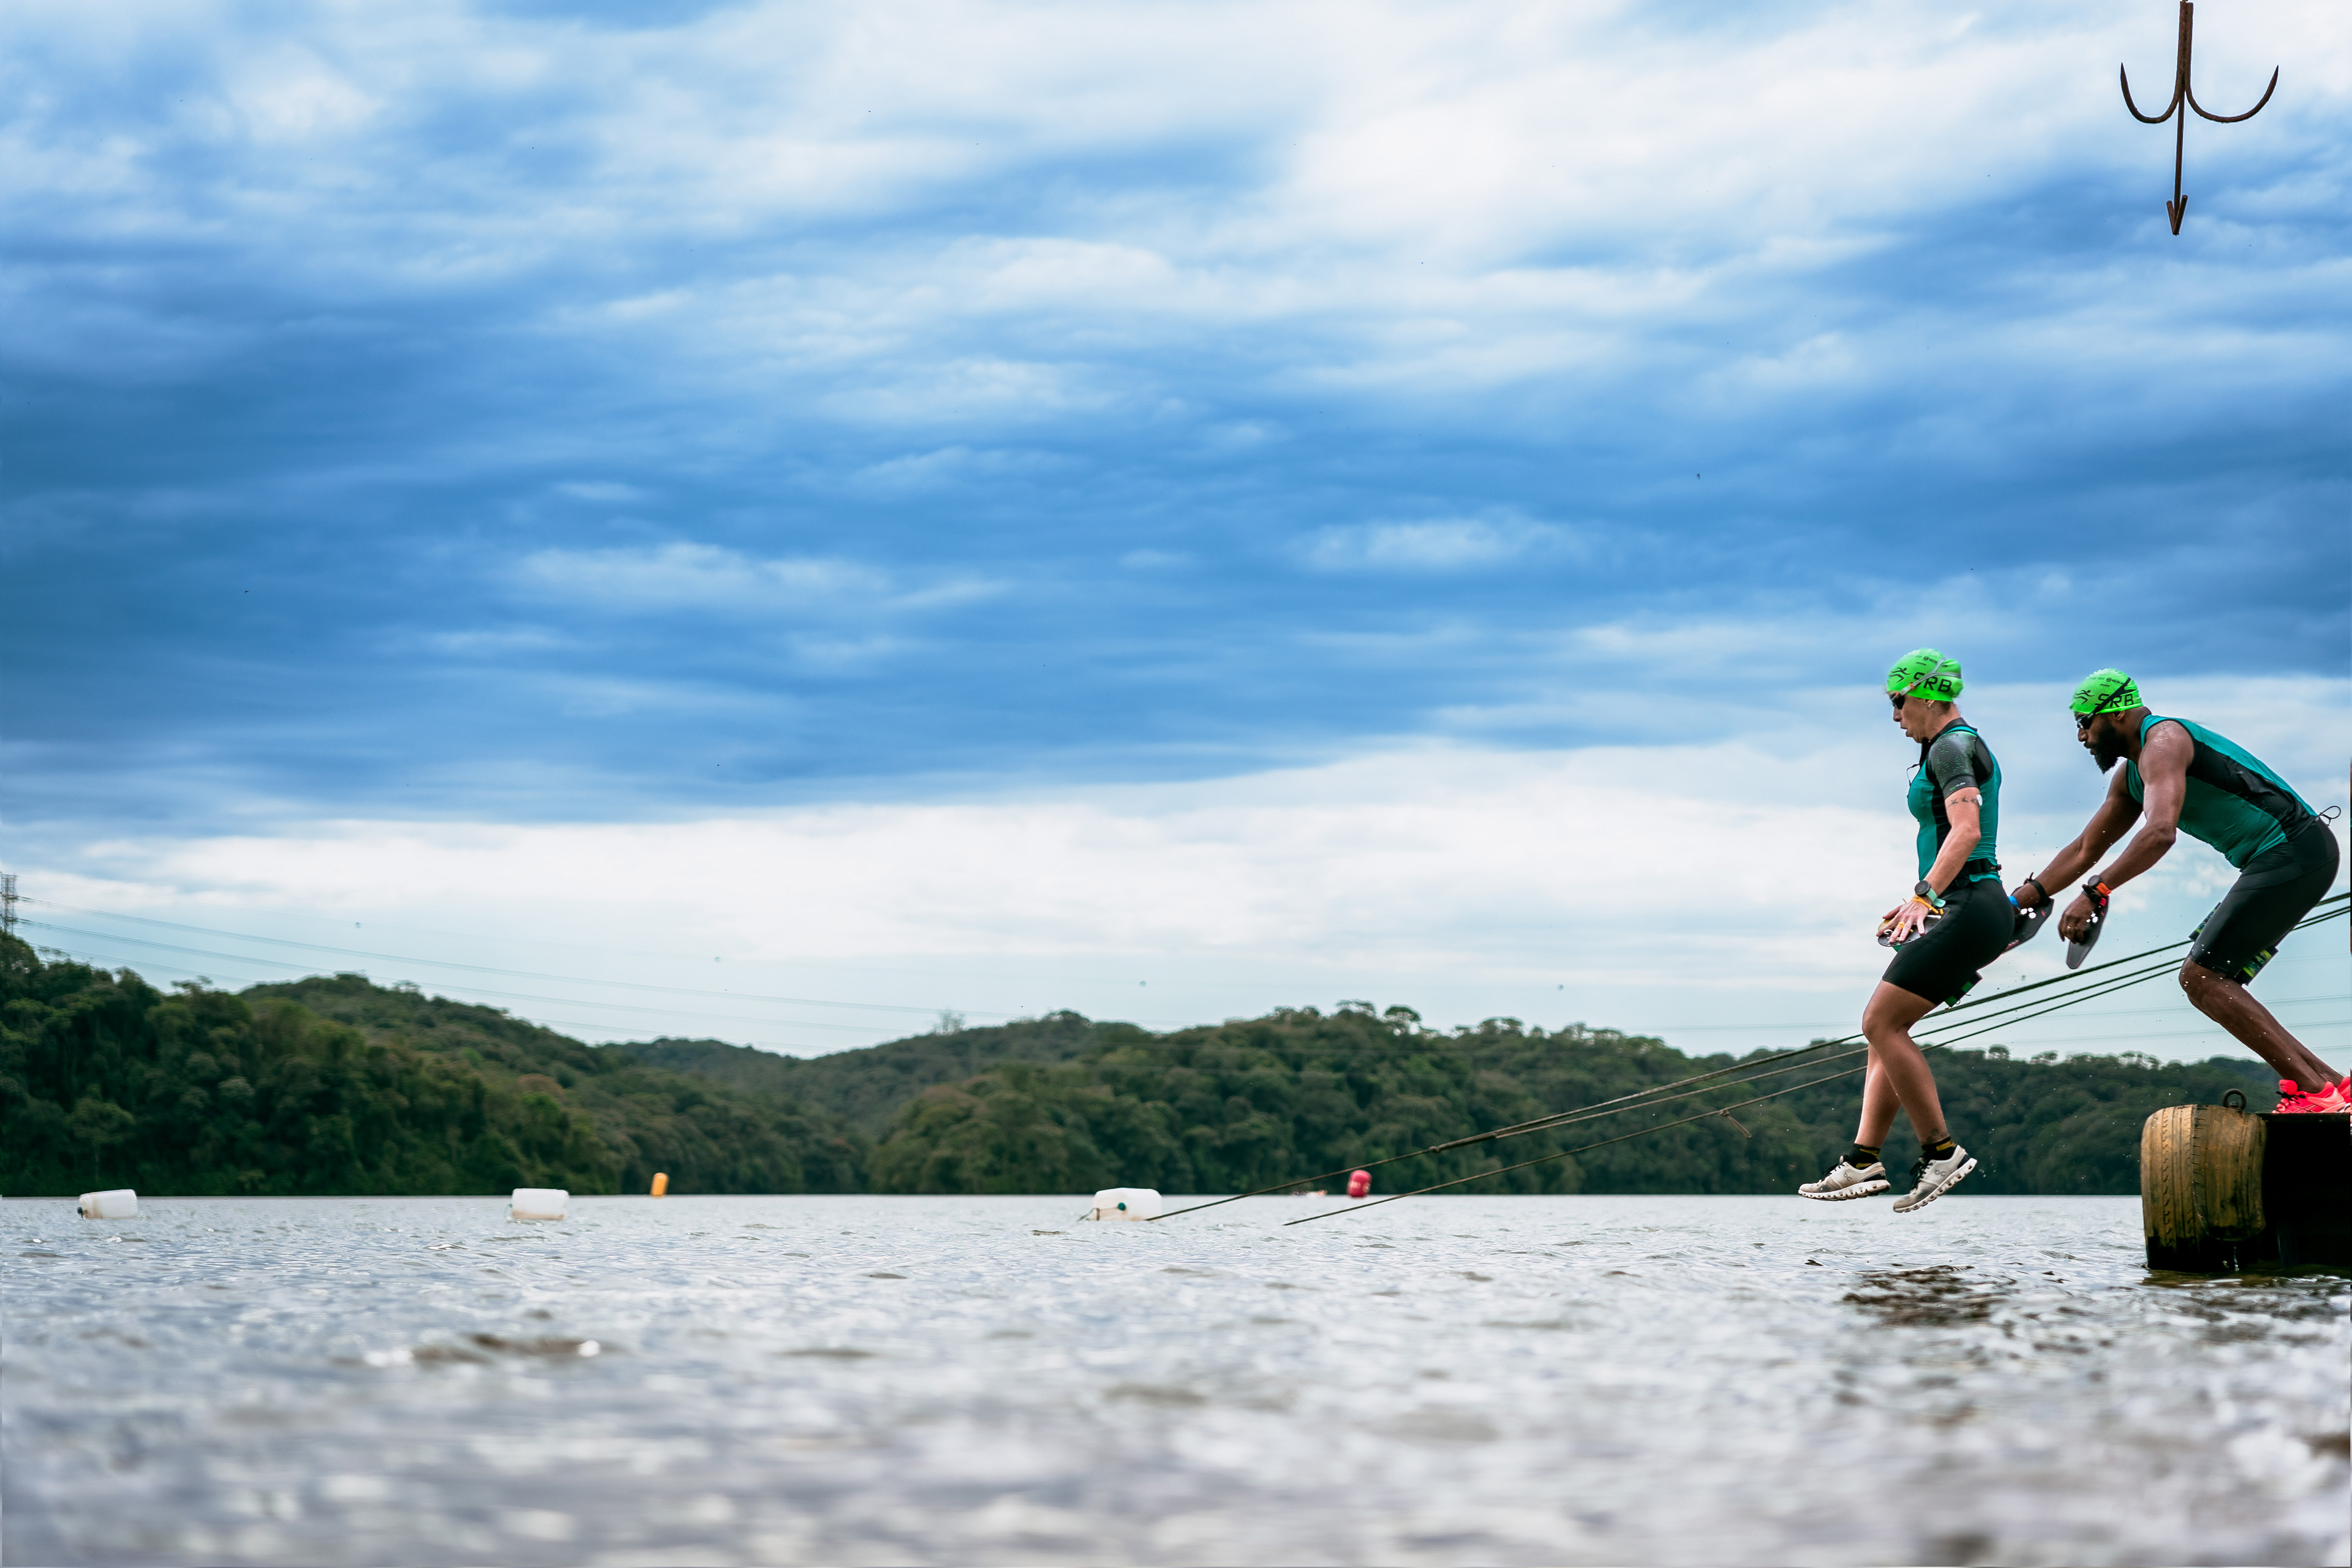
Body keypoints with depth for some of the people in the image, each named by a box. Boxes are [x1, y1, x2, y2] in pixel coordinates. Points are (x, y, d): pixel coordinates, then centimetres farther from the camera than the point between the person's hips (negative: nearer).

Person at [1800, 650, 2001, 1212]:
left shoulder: (1951, 748, -9)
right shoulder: (1966, 748, 22)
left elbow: (1966, 832, -24)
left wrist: (1923, 894, -30)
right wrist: (1918, 905, 26)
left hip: (1967, 909, -11)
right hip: (1963, 908, 11)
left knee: (1881, 1023, -12)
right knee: (1884, 1026, 9)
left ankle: (1941, 1151, -11)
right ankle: (1864, 1160, 4)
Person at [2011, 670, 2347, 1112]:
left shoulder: (2163, 741, -13)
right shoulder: (2130, 773, 20)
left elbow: (2160, 833, -30)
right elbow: (2085, 851, 26)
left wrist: (2095, 893, -34)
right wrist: (2014, 903, 21)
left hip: (2293, 854, -10)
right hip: (2285, 860, 10)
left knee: (2201, 977, -14)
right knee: (2209, 981, 11)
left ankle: (2314, 1091, -18)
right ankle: (2330, 1084, 8)